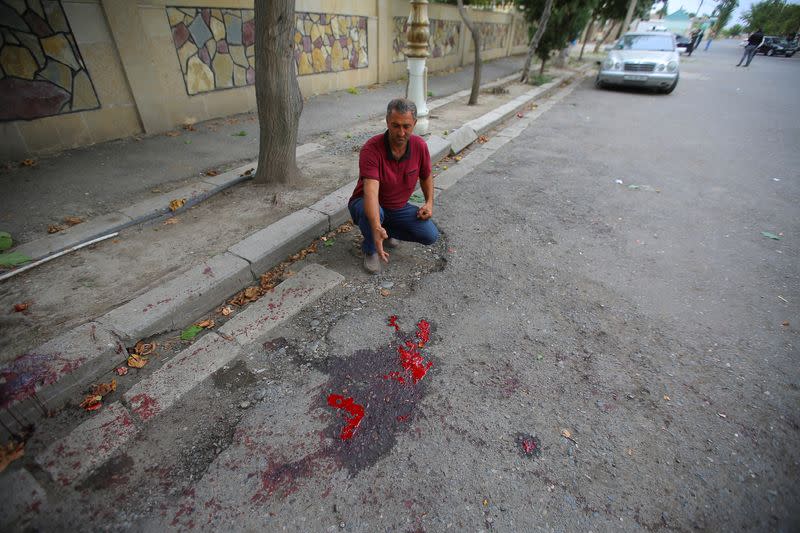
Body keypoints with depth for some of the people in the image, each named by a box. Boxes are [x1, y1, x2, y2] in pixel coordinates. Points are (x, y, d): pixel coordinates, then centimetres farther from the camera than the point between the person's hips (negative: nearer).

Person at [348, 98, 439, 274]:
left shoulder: (420, 146, -12)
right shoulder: (371, 149, -29)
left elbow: (426, 176, 8)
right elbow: (371, 192, -42)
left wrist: (429, 203, -7)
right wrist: (376, 228, -57)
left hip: (399, 207, 4)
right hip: (370, 205, -4)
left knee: (430, 235, -14)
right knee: (370, 211, -40)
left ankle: (388, 230, 13)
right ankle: (370, 249, -6)